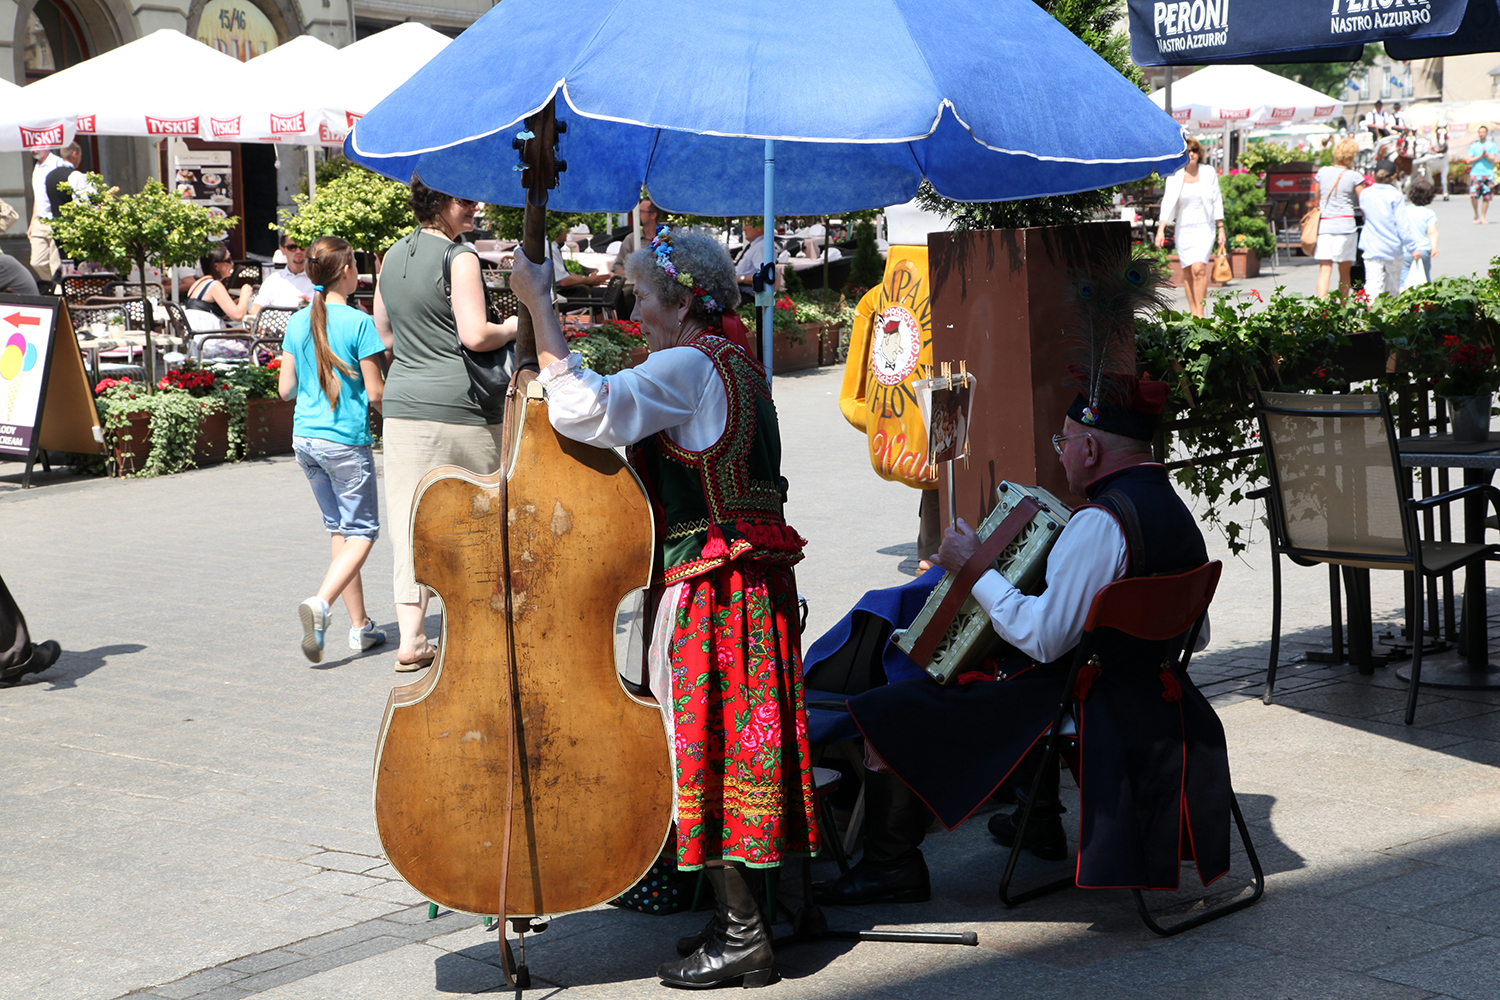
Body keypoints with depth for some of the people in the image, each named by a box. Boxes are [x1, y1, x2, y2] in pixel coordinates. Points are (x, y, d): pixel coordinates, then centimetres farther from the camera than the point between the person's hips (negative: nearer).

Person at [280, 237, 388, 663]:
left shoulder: (297, 323, 4)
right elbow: (375, 393, -11)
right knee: (361, 532, 2)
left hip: (305, 437, 6)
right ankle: (320, 603, -20)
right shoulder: (359, 323, -12)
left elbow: (286, 388, 8)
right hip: (345, 440, -6)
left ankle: (360, 626, 17)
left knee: (339, 529, 14)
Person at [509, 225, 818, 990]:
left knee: (703, 749, -4)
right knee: (734, 749, 15)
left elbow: (581, 409, -29)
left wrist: (539, 306, -22)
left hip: (709, 589, -10)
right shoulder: (732, 361, 16)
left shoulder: (689, 365, -16)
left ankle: (742, 936, 1)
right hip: (752, 580, 10)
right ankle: (739, 917, 23)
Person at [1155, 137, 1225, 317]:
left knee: (1199, 269, -17)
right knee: (1187, 272, 3)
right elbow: (1168, 202, -5)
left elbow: (1217, 201, 8)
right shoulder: (1175, 176, 1)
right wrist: (1161, 229, -17)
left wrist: (1221, 229, 6)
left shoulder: (1208, 173, 3)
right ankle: (1192, 312, 13)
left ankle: (1200, 312, -14)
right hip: (1183, 229, 1)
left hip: (1204, 228, -1)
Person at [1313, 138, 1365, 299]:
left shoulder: (1322, 172, 7)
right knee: (1344, 272, 10)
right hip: (1345, 224, -2)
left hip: (1323, 224, 2)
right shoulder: (1354, 177, -2)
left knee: (1324, 270, -5)